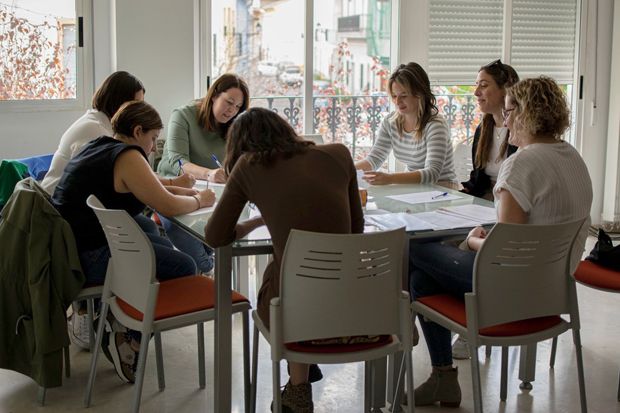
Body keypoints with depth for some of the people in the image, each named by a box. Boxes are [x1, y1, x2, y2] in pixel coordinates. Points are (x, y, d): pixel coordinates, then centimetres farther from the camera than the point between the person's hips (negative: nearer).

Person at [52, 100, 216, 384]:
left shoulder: (99, 146, 15)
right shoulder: (127, 157, -14)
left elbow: (145, 188, 25)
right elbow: (169, 206, -16)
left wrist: (183, 191, 13)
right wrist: (199, 201, 3)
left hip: (68, 248, 11)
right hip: (88, 258, -11)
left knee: (162, 246, 23)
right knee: (183, 267, -7)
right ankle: (128, 339, 2)